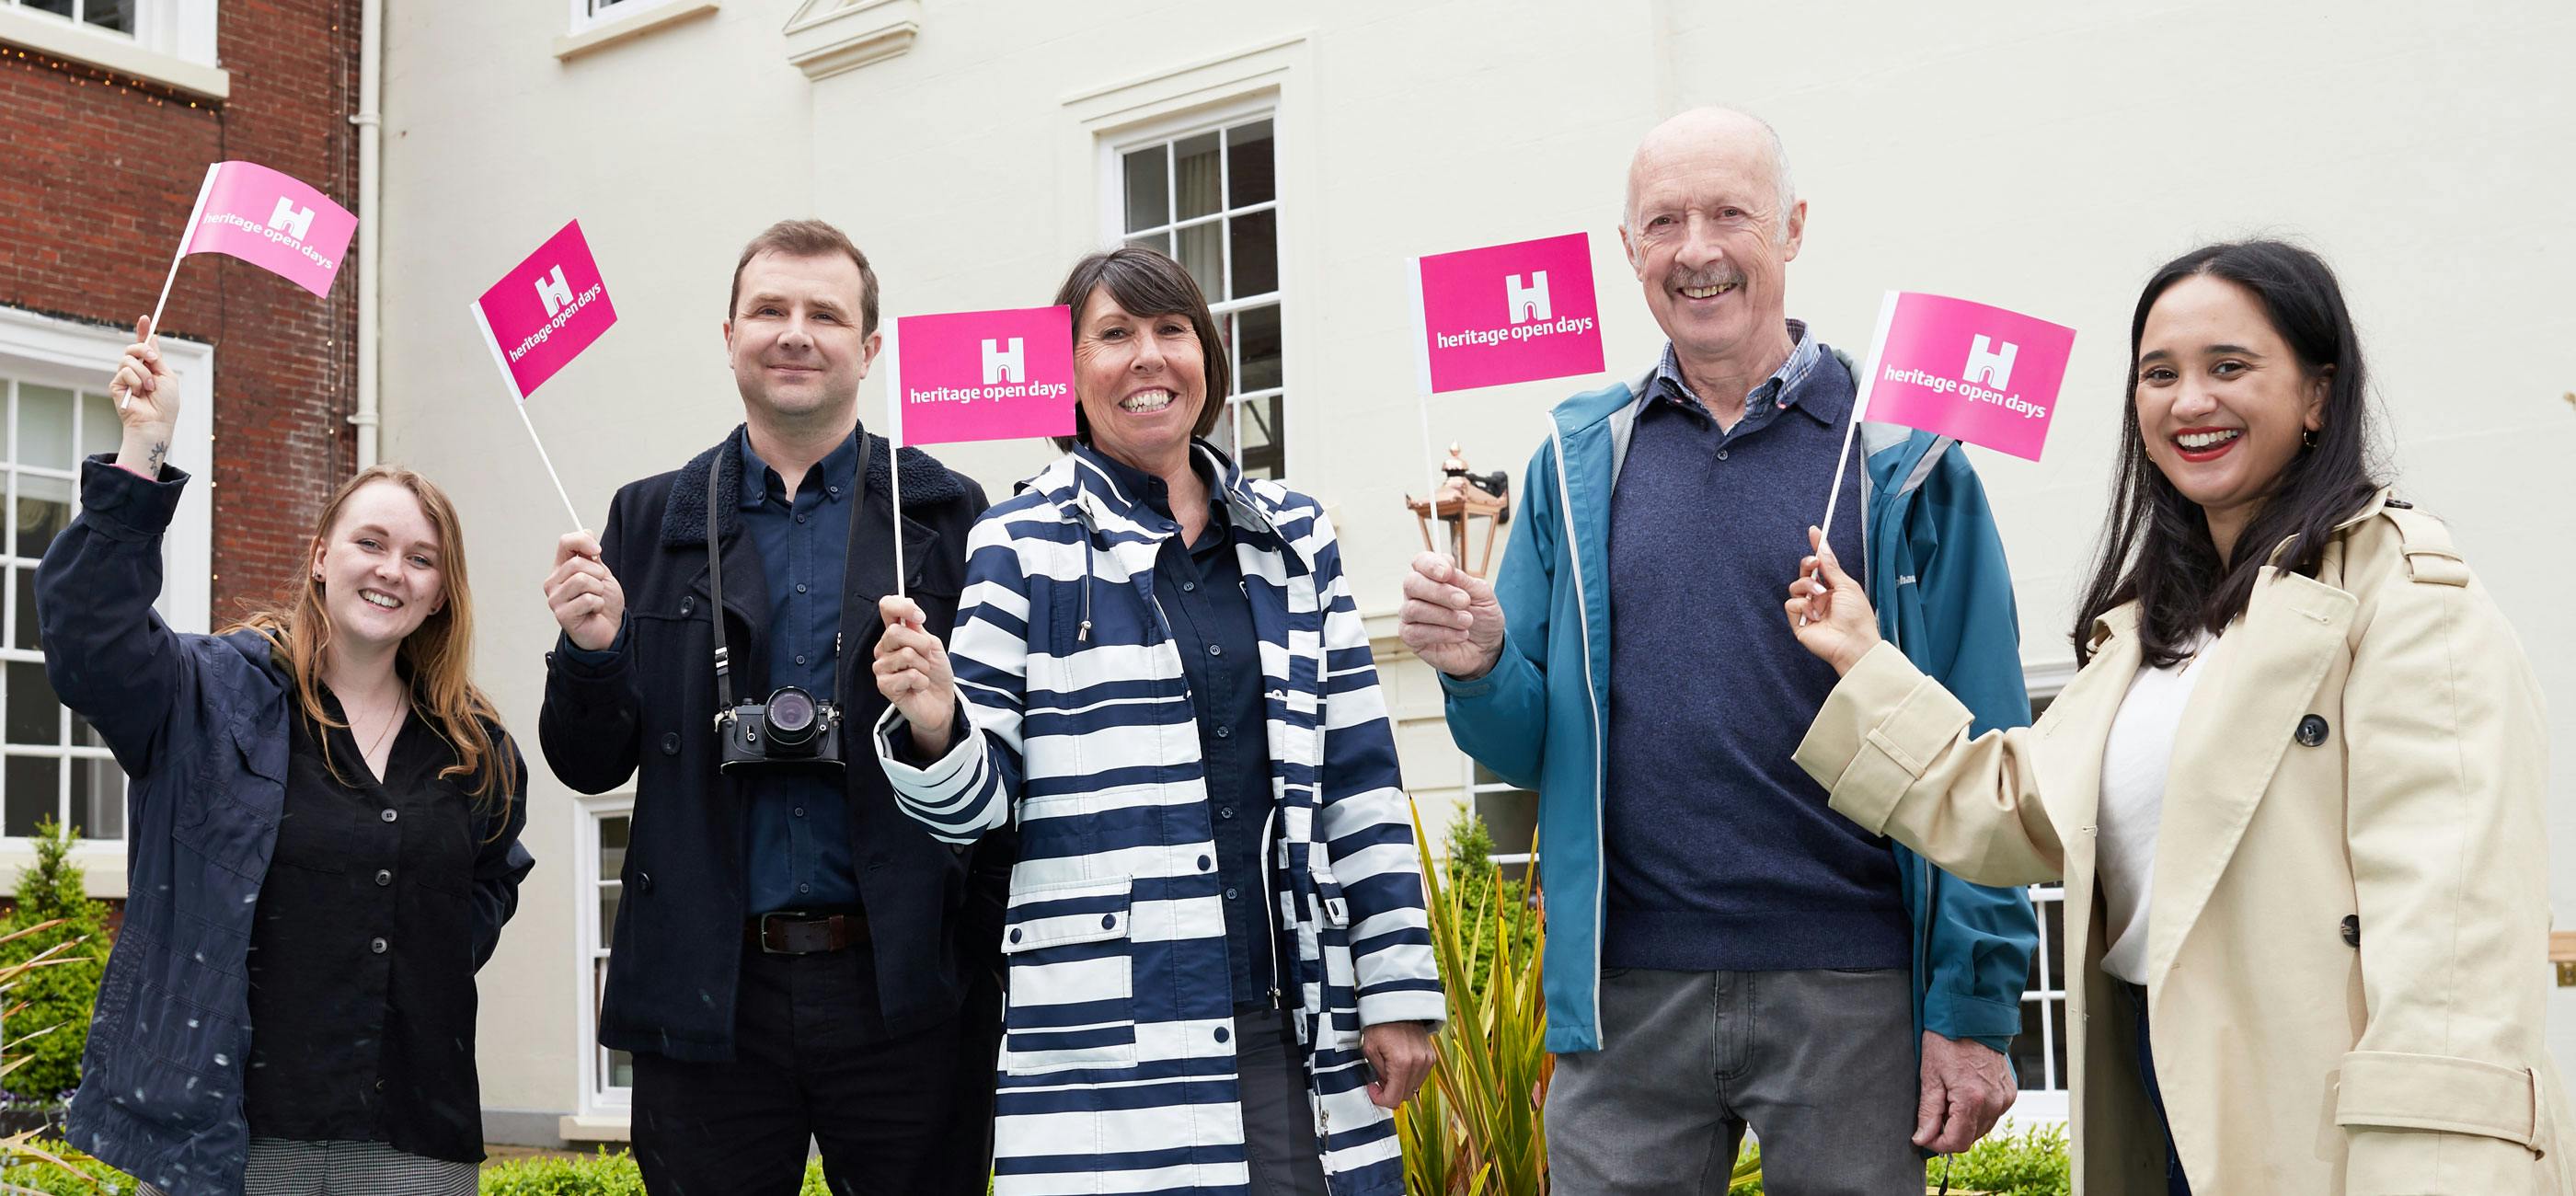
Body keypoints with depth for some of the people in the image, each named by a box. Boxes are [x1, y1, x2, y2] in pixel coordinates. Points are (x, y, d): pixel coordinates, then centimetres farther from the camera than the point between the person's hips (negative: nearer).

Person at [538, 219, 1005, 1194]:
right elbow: (590, 767, 9)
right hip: (710, 996, 2)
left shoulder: (948, 517, 4)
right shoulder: (651, 521, 10)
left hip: (904, 993, -1)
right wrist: (591, 650, -9)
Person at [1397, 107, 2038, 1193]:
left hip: (1852, 989, -2)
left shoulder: (1905, 459, -1)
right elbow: (1534, 747, 10)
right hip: (1628, 988, 2)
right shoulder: (1579, 459, 8)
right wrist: (1480, 669, -12)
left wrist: (1975, 1010, -7)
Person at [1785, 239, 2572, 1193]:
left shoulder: (2400, 588, -9)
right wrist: (1864, 666, 8)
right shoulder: (2144, 619, 16)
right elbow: (2024, 819, 6)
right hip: (2158, 1098, 7)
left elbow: (2452, 921, -19)